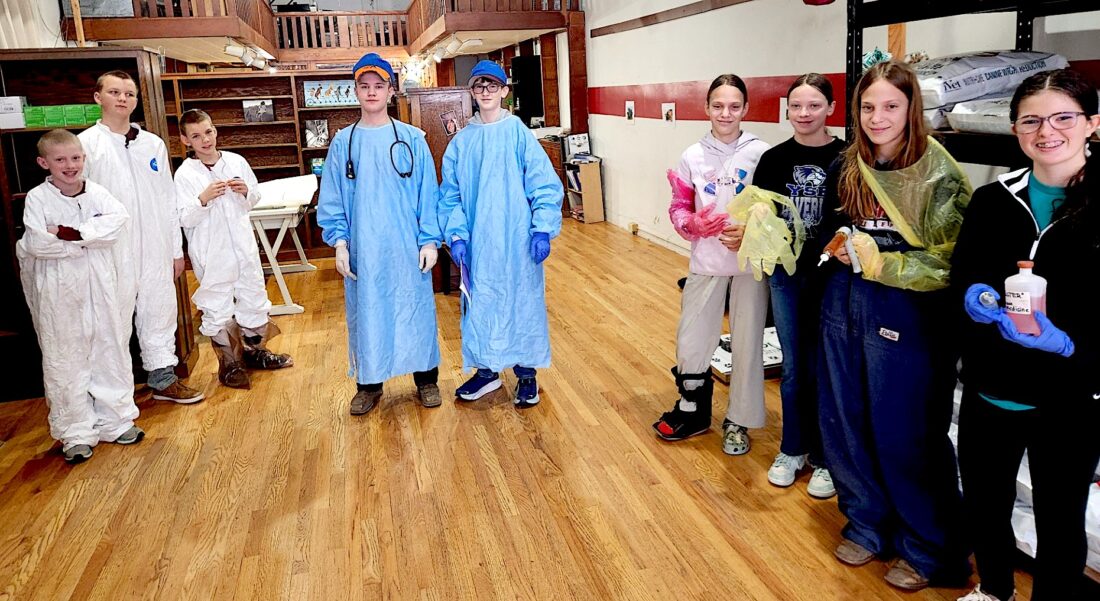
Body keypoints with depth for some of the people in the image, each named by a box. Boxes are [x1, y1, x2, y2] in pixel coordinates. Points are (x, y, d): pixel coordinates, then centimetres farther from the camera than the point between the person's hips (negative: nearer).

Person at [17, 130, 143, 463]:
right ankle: (76, 432, 17)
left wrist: (69, 233, -21)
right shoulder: (37, 198, -7)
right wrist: (88, 241, -13)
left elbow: (118, 222, -16)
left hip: (99, 285, 3)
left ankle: (115, 420, 25)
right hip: (58, 289, -2)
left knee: (109, 349, 10)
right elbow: (35, 243, -17)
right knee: (65, 359, 6)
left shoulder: (97, 192, 1)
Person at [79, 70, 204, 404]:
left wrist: (177, 248, 11)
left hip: (155, 249, 4)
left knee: (160, 313, 10)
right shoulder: (86, 144, -2)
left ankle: (163, 379, 22)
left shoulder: (153, 144, 10)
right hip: (112, 251, -4)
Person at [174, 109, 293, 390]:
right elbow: (184, 219, -11)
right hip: (211, 253, -4)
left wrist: (246, 192, -9)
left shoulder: (236, 161, 1)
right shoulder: (185, 174, -9)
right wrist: (203, 199, -25)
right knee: (217, 309, 5)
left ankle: (253, 351, 36)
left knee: (253, 298, 15)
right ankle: (228, 364, 21)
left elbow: (254, 199, 12)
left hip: (243, 245, 4)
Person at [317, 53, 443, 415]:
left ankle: (426, 379, 24)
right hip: (362, 250, 1)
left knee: (416, 310, 7)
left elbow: (427, 194, -1)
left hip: (407, 248, -1)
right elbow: (331, 199, 5)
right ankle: (369, 384, 24)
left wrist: (430, 240, -6)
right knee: (365, 314, 9)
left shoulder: (412, 139, 0)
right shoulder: (342, 143, 4)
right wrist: (339, 242, -4)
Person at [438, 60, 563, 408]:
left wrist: (543, 230, -16)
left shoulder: (519, 134, -5)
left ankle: (526, 373, 23)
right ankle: (486, 371, 28)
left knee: (522, 301, 7)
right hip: (477, 243, 3)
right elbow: (450, 194, 5)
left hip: (517, 241, -3)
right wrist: (456, 235, -6)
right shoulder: (461, 141, 4)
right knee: (479, 305, 10)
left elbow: (544, 186, -8)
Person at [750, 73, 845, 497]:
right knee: (792, 366, 13)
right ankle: (792, 449, 29)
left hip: (829, 276, -2)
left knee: (823, 367, 7)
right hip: (786, 275, 3)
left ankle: (823, 457, 23)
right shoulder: (774, 159, 2)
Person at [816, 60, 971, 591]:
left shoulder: (939, 176, -11)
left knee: (906, 436, 3)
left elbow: (951, 261, -14)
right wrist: (840, 249, -2)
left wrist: (881, 263, -21)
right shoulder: (845, 168, 5)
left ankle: (930, 550, 24)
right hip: (845, 309, 6)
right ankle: (866, 524, 33)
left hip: (907, 317, -5)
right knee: (844, 425, 12)